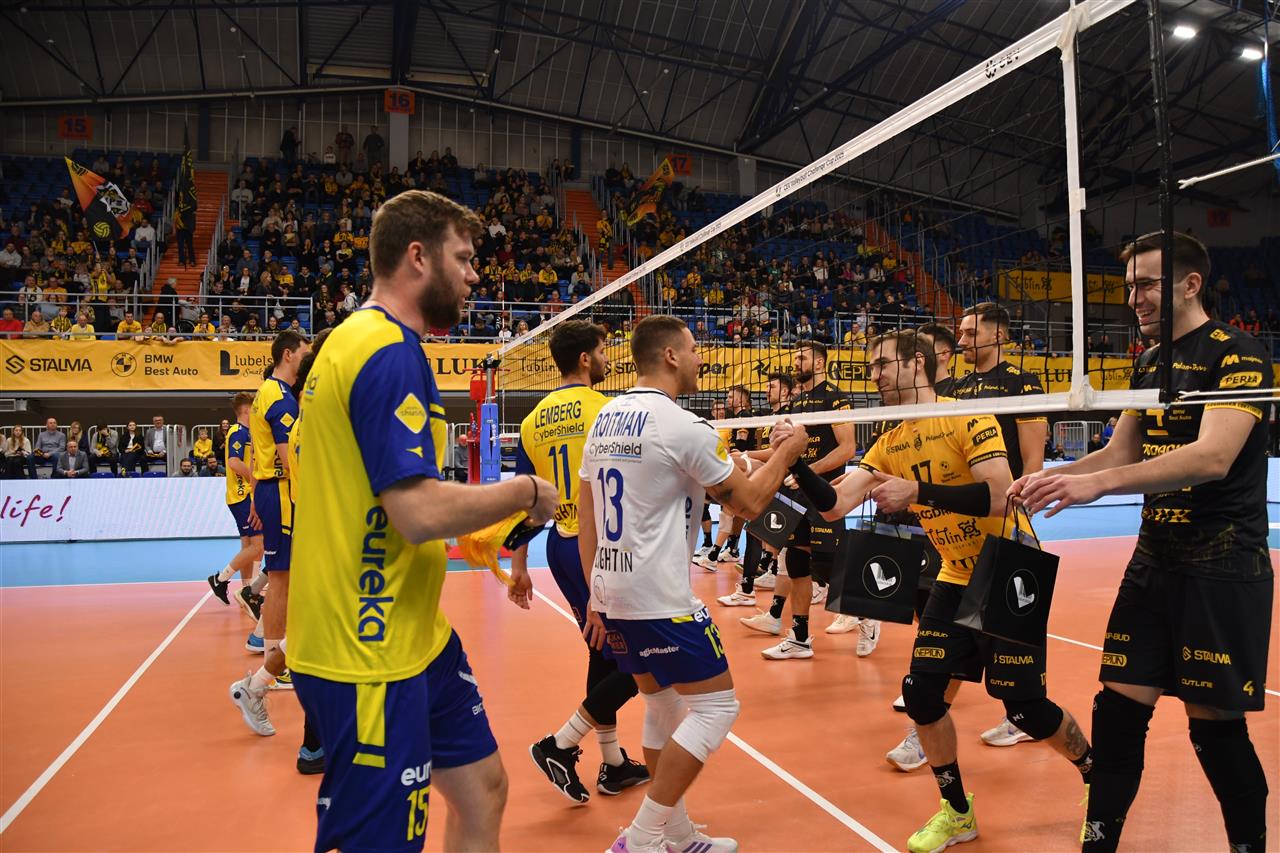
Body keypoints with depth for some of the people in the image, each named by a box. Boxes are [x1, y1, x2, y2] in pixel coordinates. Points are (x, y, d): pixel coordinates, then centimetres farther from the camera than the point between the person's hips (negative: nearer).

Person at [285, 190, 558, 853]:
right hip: (369, 656, -10)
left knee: (482, 790, 20)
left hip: (413, 637, 10)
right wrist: (527, 492, -10)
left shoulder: (355, 339, 13)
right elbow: (422, 512, -27)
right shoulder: (391, 351, -19)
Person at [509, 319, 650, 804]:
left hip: (562, 546, 8)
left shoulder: (534, 419, 7)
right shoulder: (606, 409, -11)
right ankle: (560, 745, 2)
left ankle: (613, 765, 27)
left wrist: (518, 565, 13)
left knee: (606, 653, 18)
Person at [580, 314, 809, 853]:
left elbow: (586, 518, 12)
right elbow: (749, 503, -6)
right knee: (715, 707, 3)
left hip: (612, 592, 8)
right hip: (659, 599, -8)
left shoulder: (606, 419, 9)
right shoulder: (684, 426, -14)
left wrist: (596, 594, 17)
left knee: (664, 704, 19)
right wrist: (786, 452, 10)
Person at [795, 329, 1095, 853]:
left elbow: (998, 497, -28)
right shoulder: (889, 445, 2)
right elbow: (834, 505, -6)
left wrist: (918, 490, -33)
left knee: (1024, 708, -2)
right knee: (920, 692, -1)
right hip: (957, 578, 6)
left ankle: (1096, 776, 30)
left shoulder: (969, 417, -17)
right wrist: (795, 462, -21)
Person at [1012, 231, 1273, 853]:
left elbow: (1213, 457, -26)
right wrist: (1050, 478, -2)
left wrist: (1097, 483, -35)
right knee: (1119, 706, 5)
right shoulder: (1149, 366, 12)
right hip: (1154, 561, 7)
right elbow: (1121, 453, 16)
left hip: (1222, 567, -6)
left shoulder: (1238, 356, -11)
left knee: (1214, 726, 1)